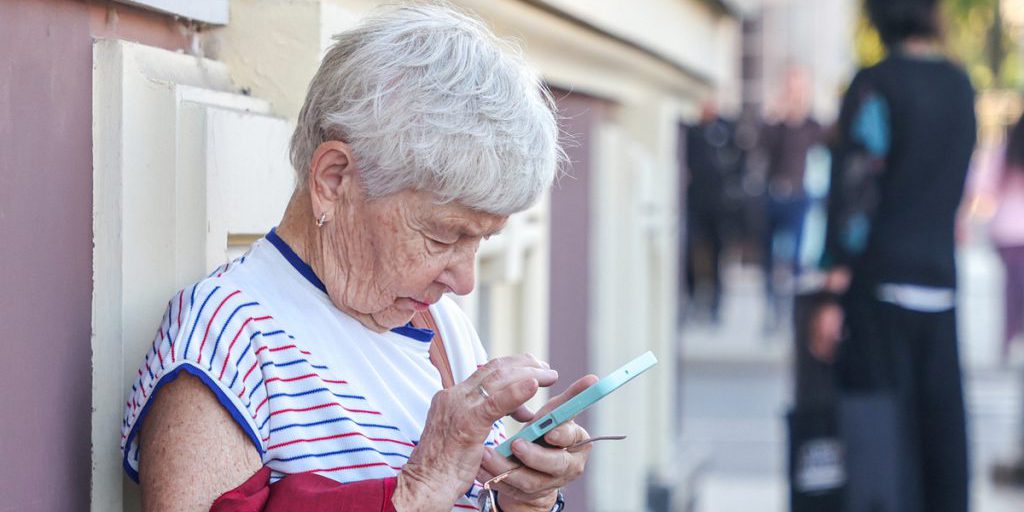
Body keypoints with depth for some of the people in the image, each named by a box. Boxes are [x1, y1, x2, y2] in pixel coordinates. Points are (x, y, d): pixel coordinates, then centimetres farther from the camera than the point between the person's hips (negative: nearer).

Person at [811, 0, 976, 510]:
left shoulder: (877, 85, -10)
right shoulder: (959, 85, 9)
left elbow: (855, 191, -14)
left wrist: (834, 294, -13)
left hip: (881, 277, -6)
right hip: (940, 275, 6)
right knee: (941, 423, 10)